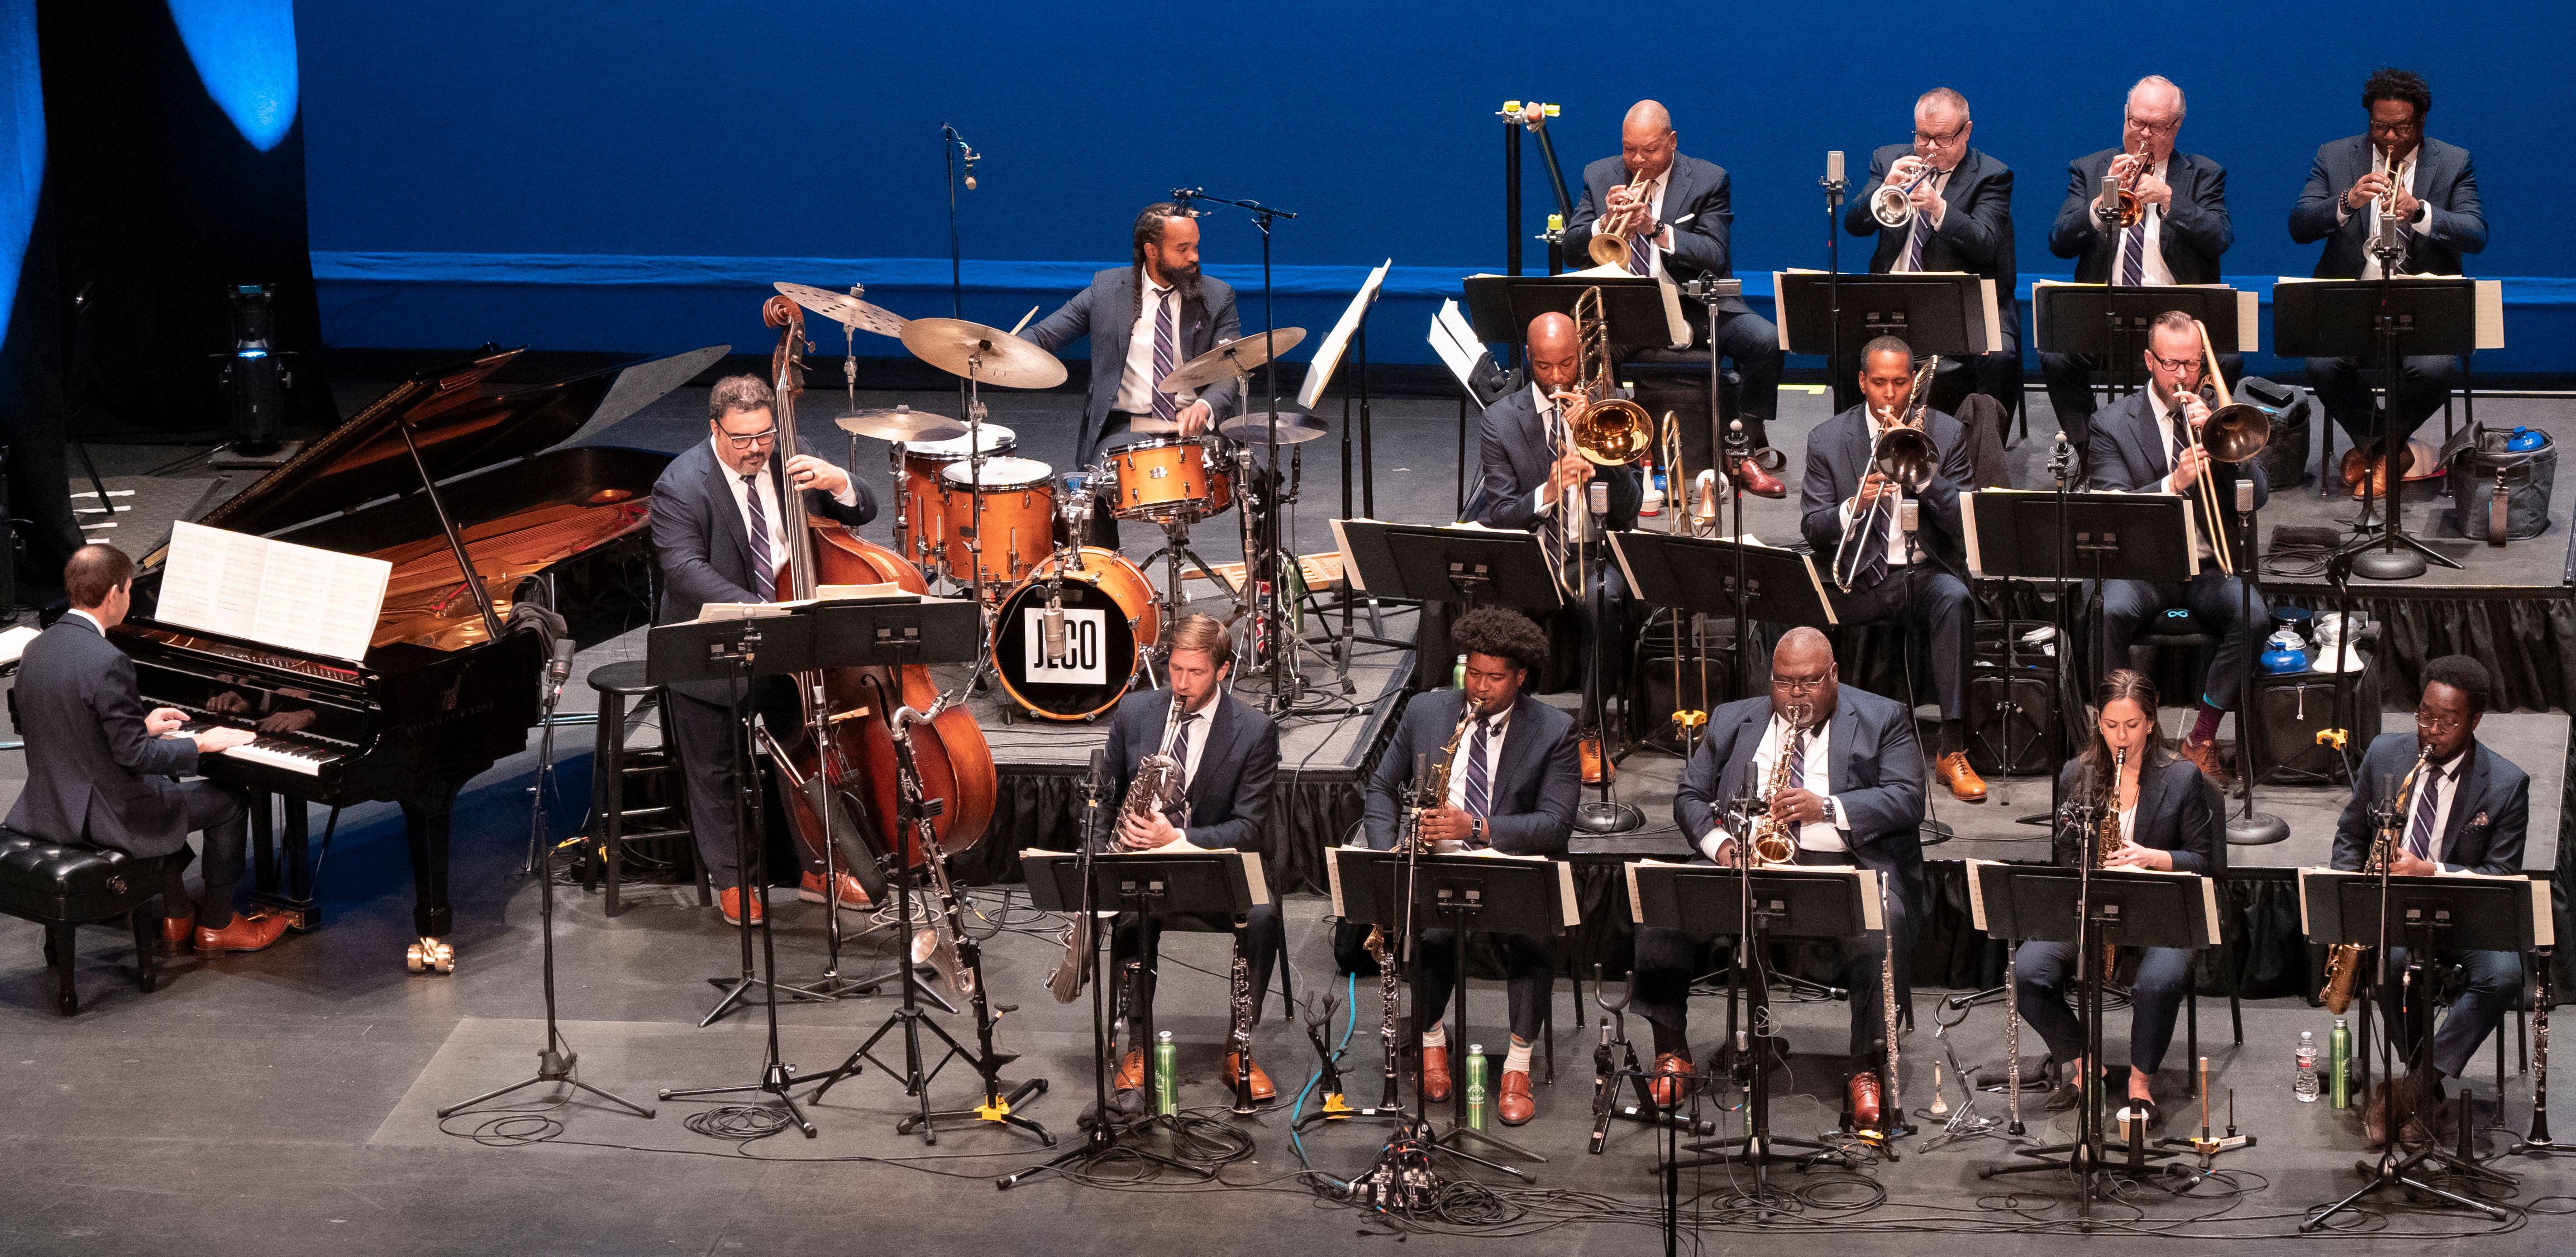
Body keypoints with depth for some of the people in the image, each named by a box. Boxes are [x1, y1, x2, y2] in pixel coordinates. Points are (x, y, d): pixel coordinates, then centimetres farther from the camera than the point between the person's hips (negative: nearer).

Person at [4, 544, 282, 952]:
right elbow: (134, 754, -22)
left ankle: (177, 918, 35)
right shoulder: (107, 662, -25)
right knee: (228, 800, 10)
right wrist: (201, 744, -8)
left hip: (47, 805, 9)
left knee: (165, 783, 34)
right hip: (101, 815, -9)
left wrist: (143, 725, 19)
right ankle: (217, 924, 23)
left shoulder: (37, 649, 2)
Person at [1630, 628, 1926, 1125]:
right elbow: (1690, 796, 17)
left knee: (1882, 923, -36)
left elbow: (1907, 800, -3)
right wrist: (1720, 843, -4)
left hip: (1843, 863, -3)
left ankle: (1866, 1069, -29)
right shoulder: (1732, 721, 19)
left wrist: (1826, 807, -17)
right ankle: (1671, 1053, -14)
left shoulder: (1882, 720, 8)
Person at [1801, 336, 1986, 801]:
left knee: (1954, 598, -35)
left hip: (1926, 571, 0)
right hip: (1858, 580, 0)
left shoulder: (1946, 433, 6)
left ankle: (1953, 752, -34)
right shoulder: (1827, 439, 6)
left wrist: (1922, 469, -15)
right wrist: (1854, 507, -18)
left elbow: (1964, 522, -1)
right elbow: (1812, 529, 2)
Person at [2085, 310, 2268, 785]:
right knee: (2110, 611, -34)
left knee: (2253, 616, -29)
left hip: (2210, 566, 2)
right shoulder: (2114, 424, 3)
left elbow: (2258, 494, 1)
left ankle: (2202, 737, -15)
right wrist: (2174, 483, -23)